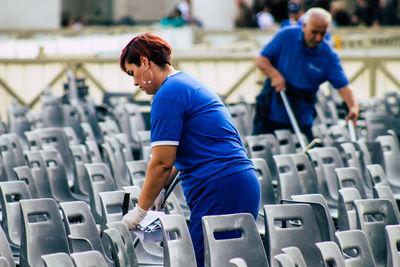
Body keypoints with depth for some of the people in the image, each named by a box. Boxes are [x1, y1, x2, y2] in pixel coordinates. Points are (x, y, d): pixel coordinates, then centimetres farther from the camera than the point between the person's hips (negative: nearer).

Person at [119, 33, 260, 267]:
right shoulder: (190, 84, 23)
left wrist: (140, 210, 0)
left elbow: (162, 162, -11)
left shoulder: (168, 95, -8)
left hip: (219, 192, -10)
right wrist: (160, 190, 26)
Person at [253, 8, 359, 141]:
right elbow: (260, 60, -1)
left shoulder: (329, 56, -7)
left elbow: (343, 86, -14)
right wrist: (275, 74, -20)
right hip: (271, 111, 0)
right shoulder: (286, 36, -6)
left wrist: (353, 107, -32)